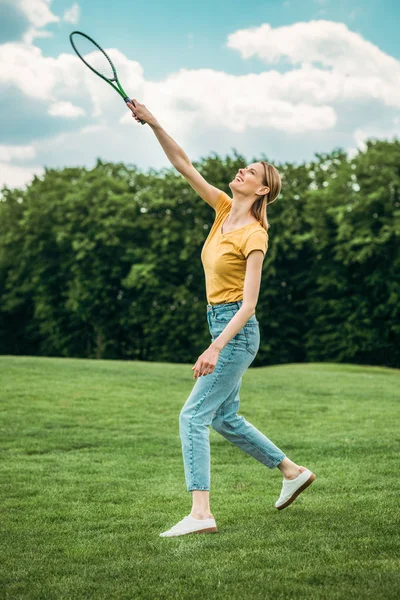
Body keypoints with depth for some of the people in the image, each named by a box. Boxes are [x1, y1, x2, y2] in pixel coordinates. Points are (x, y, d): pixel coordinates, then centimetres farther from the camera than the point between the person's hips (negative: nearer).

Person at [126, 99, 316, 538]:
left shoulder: (253, 236, -16)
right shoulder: (224, 210, 6)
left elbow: (248, 303, -21)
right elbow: (183, 165, 5)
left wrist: (215, 347, -29)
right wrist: (154, 124, -7)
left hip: (236, 331, -9)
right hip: (223, 327, 9)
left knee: (193, 416, -13)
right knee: (225, 419, 18)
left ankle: (200, 514, -15)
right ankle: (293, 472, 32)